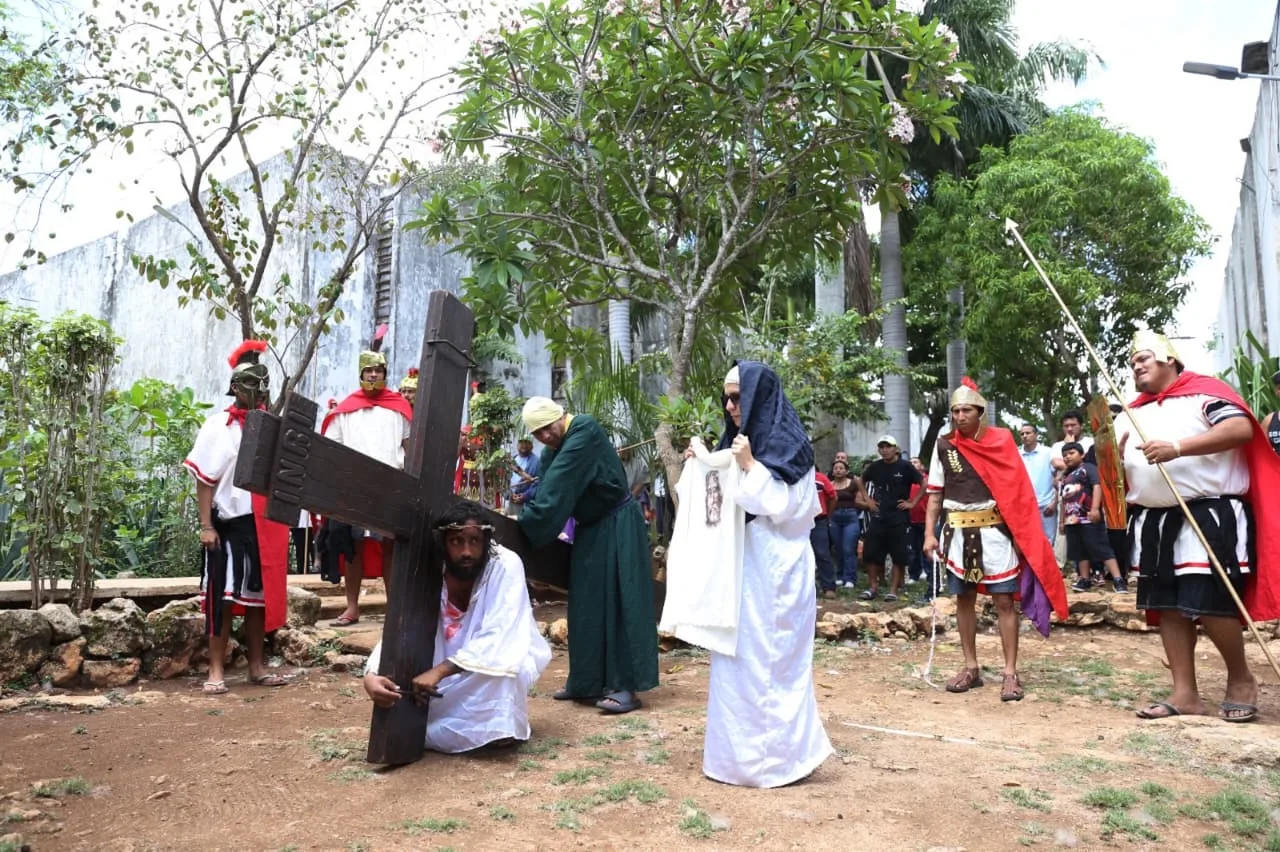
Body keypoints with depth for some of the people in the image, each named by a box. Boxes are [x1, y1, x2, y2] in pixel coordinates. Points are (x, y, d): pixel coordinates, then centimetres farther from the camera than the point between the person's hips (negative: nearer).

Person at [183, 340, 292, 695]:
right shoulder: (218, 425, -3)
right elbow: (204, 479, -5)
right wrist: (206, 526, -11)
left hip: (266, 524, 4)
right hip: (229, 523, -4)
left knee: (259, 594, 13)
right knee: (222, 597, 1)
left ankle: (258, 666, 23)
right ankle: (216, 671, 11)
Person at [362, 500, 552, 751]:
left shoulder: (506, 566, -28)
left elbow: (496, 640, -34)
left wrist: (440, 671, -43)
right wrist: (371, 675, -42)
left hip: (503, 655, -5)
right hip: (454, 671, 5)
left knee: (498, 662, -37)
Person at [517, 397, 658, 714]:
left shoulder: (586, 430, -19)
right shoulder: (551, 451, 6)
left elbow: (556, 486, -25)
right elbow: (546, 489, 1)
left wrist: (528, 522, -26)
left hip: (617, 525, -8)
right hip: (590, 529, 8)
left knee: (617, 601, -10)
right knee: (587, 604, 8)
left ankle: (625, 686, -8)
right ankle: (589, 682, 16)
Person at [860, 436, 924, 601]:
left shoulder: (905, 466, -6)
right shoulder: (875, 467, 5)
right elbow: (861, 481, 23)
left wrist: (913, 502, -8)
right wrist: (867, 499, 12)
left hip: (898, 517, -3)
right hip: (878, 516, 4)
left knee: (899, 555, 0)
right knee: (870, 552, 1)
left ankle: (894, 589, 9)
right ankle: (873, 586, 13)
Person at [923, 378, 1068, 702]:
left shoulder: (1001, 441, -1)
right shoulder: (944, 445, 4)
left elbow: (1017, 489, 0)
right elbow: (935, 494, 8)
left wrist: (1021, 534, -7)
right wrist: (930, 533, 0)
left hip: (995, 531, -2)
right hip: (958, 532, 3)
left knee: (1004, 601, -2)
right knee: (964, 599, 9)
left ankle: (1010, 673, 4)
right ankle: (971, 668, 19)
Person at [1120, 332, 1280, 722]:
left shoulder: (1204, 391, -2)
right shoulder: (1131, 414, 17)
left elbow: (1242, 428, -18)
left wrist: (1178, 447, -25)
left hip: (1209, 516, -6)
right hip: (1154, 522, 7)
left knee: (1209, 604, -10)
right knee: (1167, 607, 6)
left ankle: (1241, 679, 15)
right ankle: (1185, 693, 14)